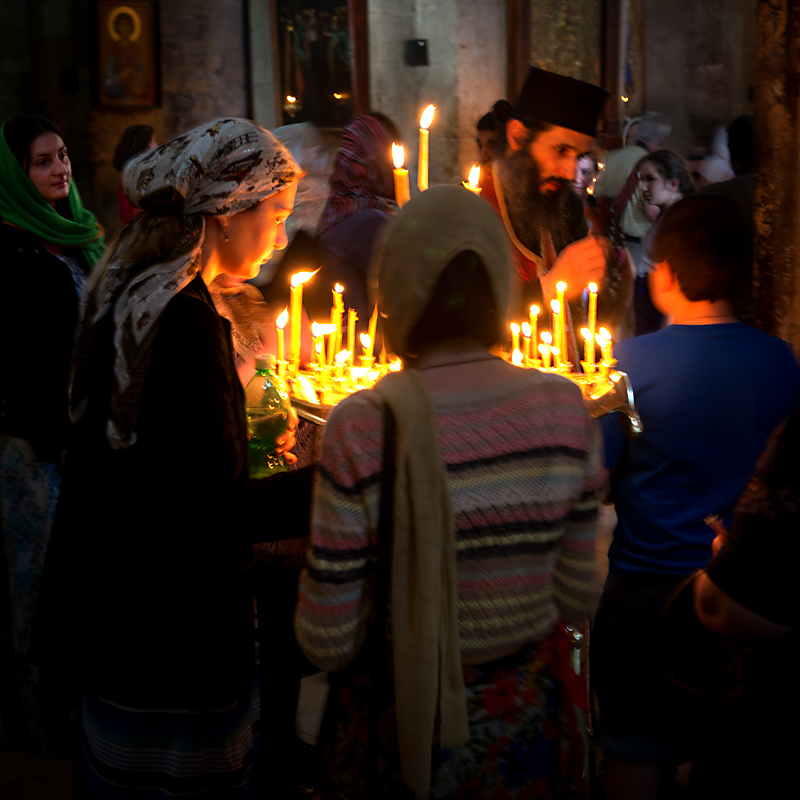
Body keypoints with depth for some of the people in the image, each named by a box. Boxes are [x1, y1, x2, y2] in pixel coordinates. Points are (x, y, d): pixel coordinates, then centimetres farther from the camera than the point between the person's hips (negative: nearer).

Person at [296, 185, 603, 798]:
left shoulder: (363, 427, -22)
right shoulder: (565, 408, -12)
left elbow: (328, 644, -16)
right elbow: (577, 600, -3)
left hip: (401, 731, -2)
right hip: (525, 723, 3)